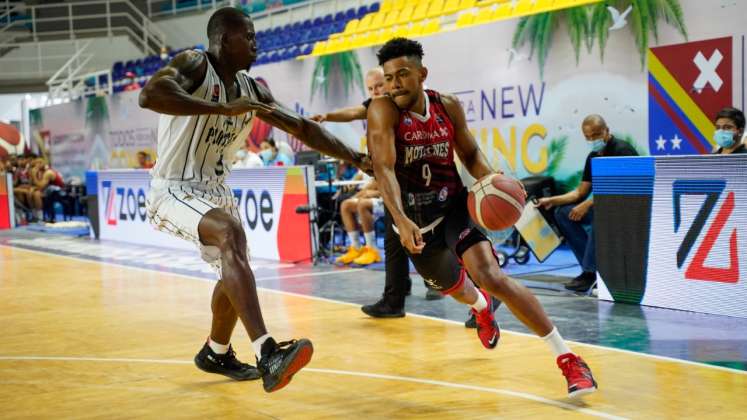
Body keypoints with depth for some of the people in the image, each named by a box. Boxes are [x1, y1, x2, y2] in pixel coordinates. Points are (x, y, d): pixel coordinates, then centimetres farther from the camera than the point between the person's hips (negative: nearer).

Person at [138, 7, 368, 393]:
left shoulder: (252, 90, 6)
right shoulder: (194, 64, -15)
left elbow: (304, 128, 12)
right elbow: (150, 94, -35)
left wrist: (359, 160, 9)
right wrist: (222, 108, -37)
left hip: (215, 189, 9)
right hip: (174, 190, -9)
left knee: (234, 268, 22)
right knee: (231, 234, -34)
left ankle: (215, 355, 48)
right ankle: (267, 354, -44)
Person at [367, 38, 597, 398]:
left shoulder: (448, 107, -8)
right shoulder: (383, 110, -19)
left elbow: (470, 154, 5)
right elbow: (383, 167, -31)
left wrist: (490, 180, -18)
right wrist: (401, 220, -46)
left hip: (454, 206, 0)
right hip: (416, 221, 0)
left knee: (490, 276, -23)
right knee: (455, 289, 21)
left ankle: (567, 359, -20)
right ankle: (481, 307, 63)